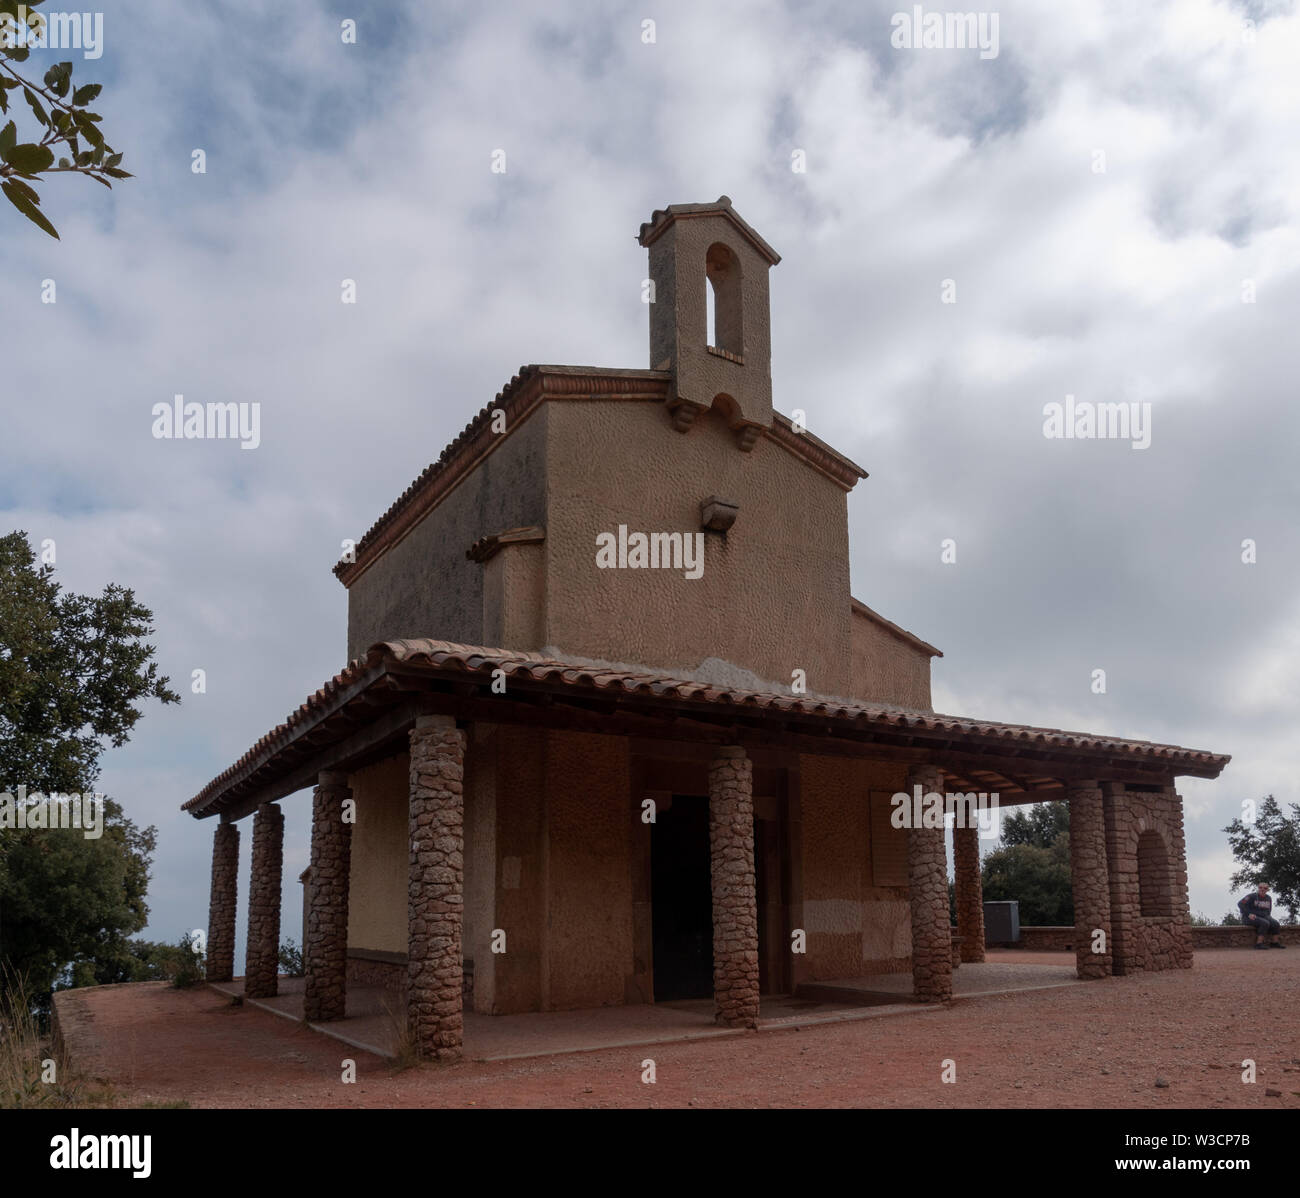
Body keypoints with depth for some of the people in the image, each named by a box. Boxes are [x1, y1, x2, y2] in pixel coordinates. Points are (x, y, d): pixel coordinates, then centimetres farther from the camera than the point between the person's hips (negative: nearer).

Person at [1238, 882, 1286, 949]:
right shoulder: (1252, 896, -10)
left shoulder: (1268, 898, 11)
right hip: (1249, 918, -7)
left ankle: (1275, 942, -4)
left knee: (1276, 924, -18)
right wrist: (1249, 914, -27)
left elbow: (1268, 910, 24)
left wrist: (1268, 917, 4)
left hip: (1262, 917, 7)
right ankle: (1259, 943, -30)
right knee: (1265, 923, -33)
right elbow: (1240, 904, -18)